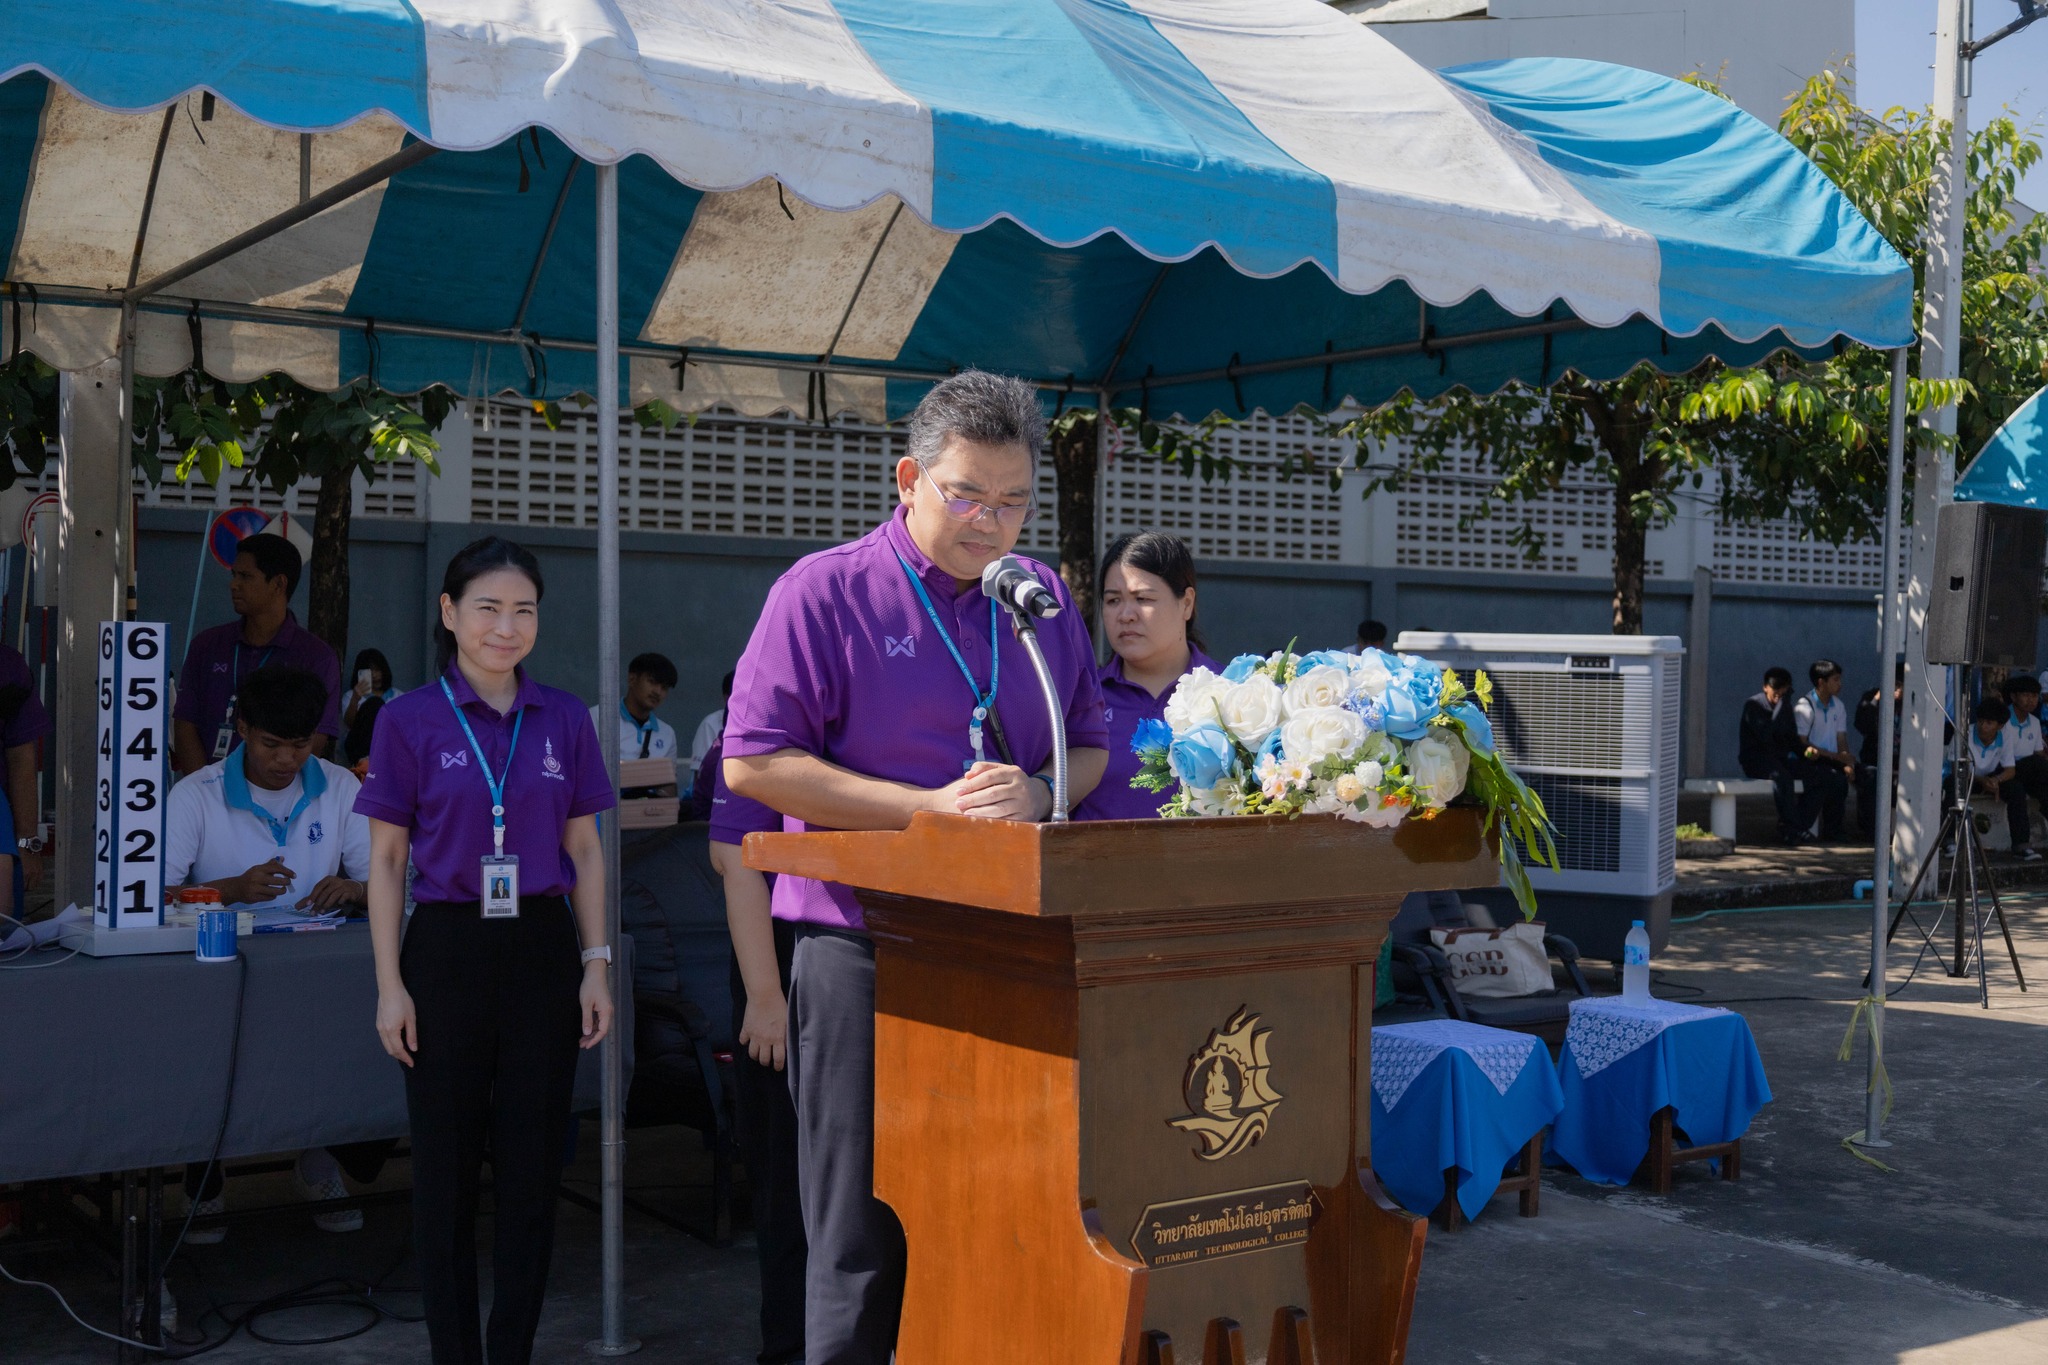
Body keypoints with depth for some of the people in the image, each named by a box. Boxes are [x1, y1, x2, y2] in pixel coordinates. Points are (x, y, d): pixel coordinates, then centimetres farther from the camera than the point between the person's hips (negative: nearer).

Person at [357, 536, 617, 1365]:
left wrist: (596, 965, 2)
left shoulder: (563, 719, 4)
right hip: (447, 953, -2)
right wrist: (390, 985, -6)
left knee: (533, 1169, 7)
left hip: (542, 953, 2)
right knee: (445, 1171, 5)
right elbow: (386, 860, -1)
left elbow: (585, 851, 8)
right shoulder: (411, 721, -2)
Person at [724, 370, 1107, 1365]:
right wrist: (933, 807, -15)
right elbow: (753, 762, -10)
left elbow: (1090, 746, 18)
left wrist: (1039, 790, -7)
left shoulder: (1043, 598, 12)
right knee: (863, 1233, 3)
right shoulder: (825, 592, -4)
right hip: (864, 948, -4)